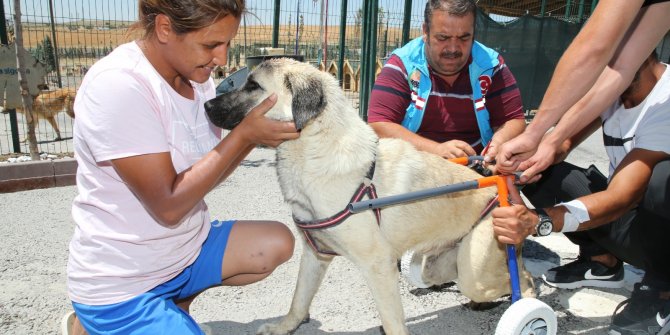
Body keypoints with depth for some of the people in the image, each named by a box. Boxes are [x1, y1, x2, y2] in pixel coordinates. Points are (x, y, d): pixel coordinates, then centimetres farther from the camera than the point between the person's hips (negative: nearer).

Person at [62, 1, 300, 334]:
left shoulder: (196, 75, -1)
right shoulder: (117, 85, -25)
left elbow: (206, 175, 4)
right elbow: (169, 205, -25)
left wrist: (253, 134, -12)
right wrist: (243, 133, -24)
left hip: (190, 248, 7)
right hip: (121, 282, -7)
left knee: (277, 243, -3)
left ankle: (175, 300, 12)